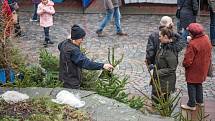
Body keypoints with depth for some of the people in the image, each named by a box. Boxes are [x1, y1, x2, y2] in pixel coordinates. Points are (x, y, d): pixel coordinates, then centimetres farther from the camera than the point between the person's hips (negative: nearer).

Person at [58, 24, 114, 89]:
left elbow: (59, 46, 26)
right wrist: (102, 66, -41)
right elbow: (85, 63, -38)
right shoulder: (73, 50, -31)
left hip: (65, 76, 10)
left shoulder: (65, 43, -1)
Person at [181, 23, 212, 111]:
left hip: (194, 70, -8)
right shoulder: (206, 39, -6)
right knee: (199, 84, 24)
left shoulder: (192, 44, -30)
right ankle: (200, 101, 36)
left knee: (191, 86, 6)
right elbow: (208, 53, 8)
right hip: (203, 68, 8)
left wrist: (184, 64, -8)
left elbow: (188, 60, -25)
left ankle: (191, 105, 14)